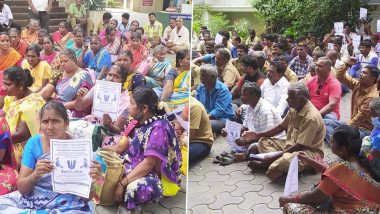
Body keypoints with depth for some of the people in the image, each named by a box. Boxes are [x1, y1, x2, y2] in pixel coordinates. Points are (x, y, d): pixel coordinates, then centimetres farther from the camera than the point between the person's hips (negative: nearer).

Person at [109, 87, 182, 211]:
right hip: (134, 165, 9)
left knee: (135, 188, -38)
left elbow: (149, 164, -27)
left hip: (153, 174, -9)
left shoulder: (158, 128, -24)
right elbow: (121, 146, 8)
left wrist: (122, 183, -29)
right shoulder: (138, 121, 2)